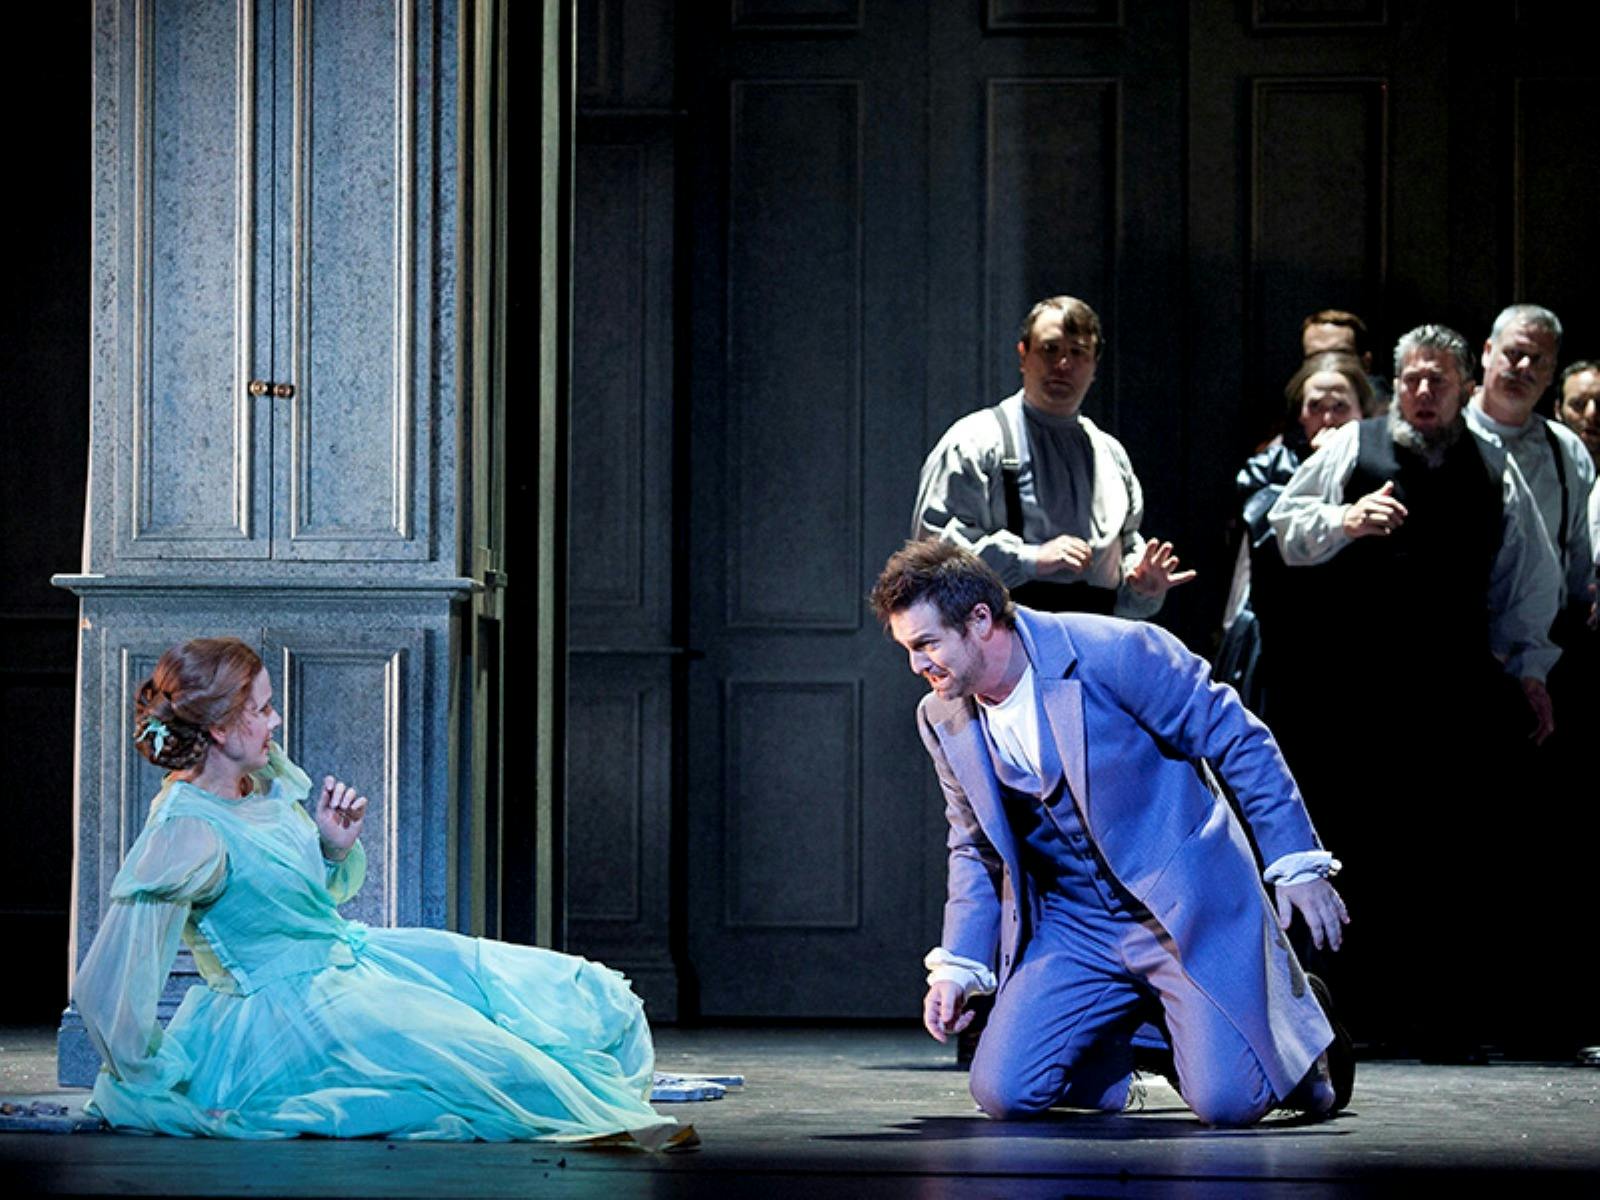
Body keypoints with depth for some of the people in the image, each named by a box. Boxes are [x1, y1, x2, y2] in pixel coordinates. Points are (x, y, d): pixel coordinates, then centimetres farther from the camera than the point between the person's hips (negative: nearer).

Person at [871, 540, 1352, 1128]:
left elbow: (1239, 740, -9)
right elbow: (976, 850, 17)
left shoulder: (1116, 651, -18)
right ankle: (1137, 1038, 17)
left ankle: (1296, 1018, 18)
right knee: (1002, 1093, -13)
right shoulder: (943, 722, 0)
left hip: (1188, 908, -5)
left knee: (1226, 1102, -18)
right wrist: (957, 965, 6)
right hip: (1071, 930, 5)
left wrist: (1297, 865, -11)